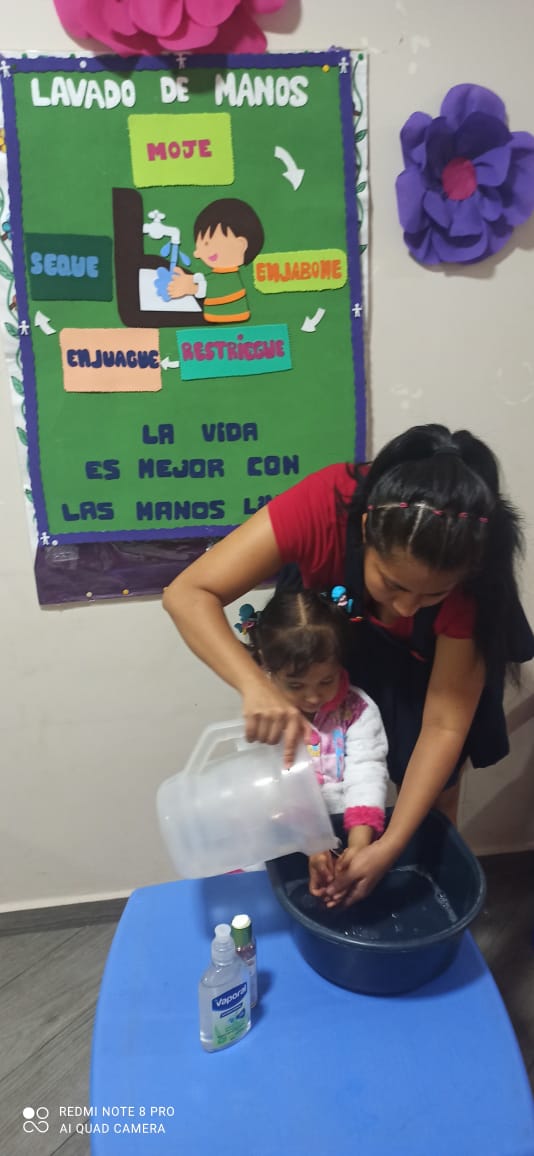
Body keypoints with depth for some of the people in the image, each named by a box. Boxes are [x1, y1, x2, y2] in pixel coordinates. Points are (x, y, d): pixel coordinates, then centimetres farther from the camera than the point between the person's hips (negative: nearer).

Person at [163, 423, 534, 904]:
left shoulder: (469, 580, -38)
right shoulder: (323, 505, -41)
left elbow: (444, 724, -30)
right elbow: (188, 595, -40)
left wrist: (390, 845, -35)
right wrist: (257, 686, -55)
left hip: (431, 656, 0)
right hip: (340, 635, 1)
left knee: (436, 792, 4)